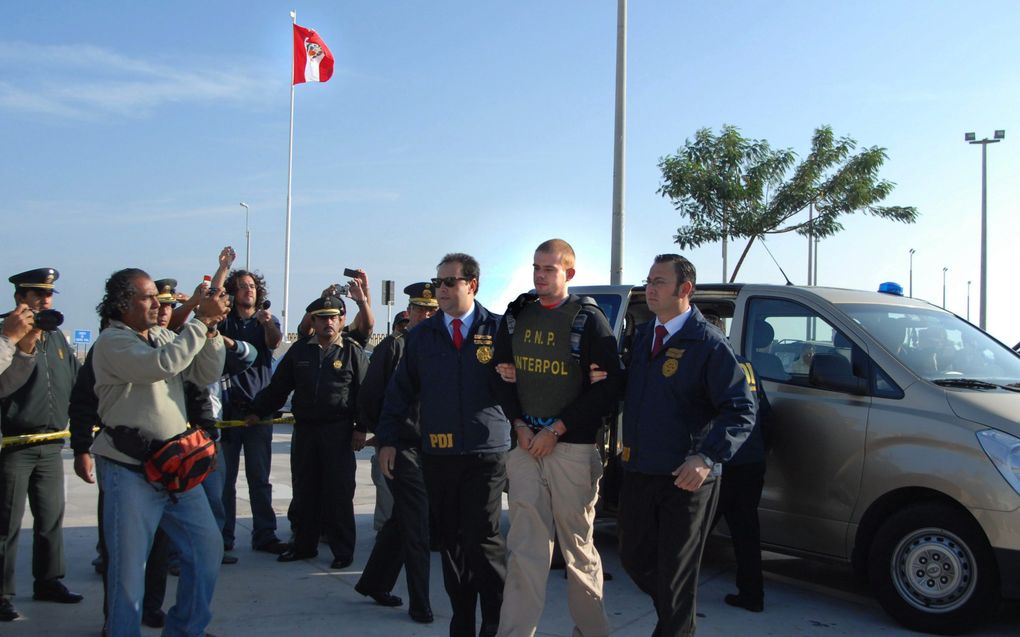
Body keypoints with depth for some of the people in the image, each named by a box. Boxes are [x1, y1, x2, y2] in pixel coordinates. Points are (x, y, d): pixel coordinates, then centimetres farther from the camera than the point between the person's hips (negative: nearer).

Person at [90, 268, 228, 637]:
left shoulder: (165, 337, 12)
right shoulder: (112, 342, -9)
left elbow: (205, 375, 7)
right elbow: (161, 365, -26)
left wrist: (211, 330, -7)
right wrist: (201, 321, -21)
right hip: (130, 471, -7)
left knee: (207, 547, 10)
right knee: (129, 565, 1)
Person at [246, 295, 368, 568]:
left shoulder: (352, 351, 1)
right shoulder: (299, 350, 10)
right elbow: (278, 386, 15)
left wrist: (361, 428, -6)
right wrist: (258, 411, 11)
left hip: (338, 432, -3)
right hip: (304, 430, 4)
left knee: (339, 492, -1)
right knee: (304, 490, 10)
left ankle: (343, 550, 9)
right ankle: (304, 544, 23)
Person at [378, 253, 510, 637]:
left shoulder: (497, 329, 2)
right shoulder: (421, 335, 11)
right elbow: (401, 390, 13)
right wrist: (387, 439, 9)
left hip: (486, 452, -3)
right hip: (438, 453, 3)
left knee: (482, 538, -5)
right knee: (450, 540, 8)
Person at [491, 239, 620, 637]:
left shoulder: (589, 320, -3)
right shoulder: (516, 316, 11)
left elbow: (609, 387, -7)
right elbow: (501, 373, 15)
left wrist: (557, 429, -10)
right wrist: (520, 425, 0)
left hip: (572, 447, -3)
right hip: (526, 446, 3)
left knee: (579, 549, 6)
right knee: (524, 549, 2)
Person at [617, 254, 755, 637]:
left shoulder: (708, 344, -12)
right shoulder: (643, 335, 9)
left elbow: (741, 409, -15)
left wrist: (707, 458, -26)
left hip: (684, 478, -6)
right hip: (637, 471, 7)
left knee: (675, 573, 5)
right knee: (634, 558, 18)